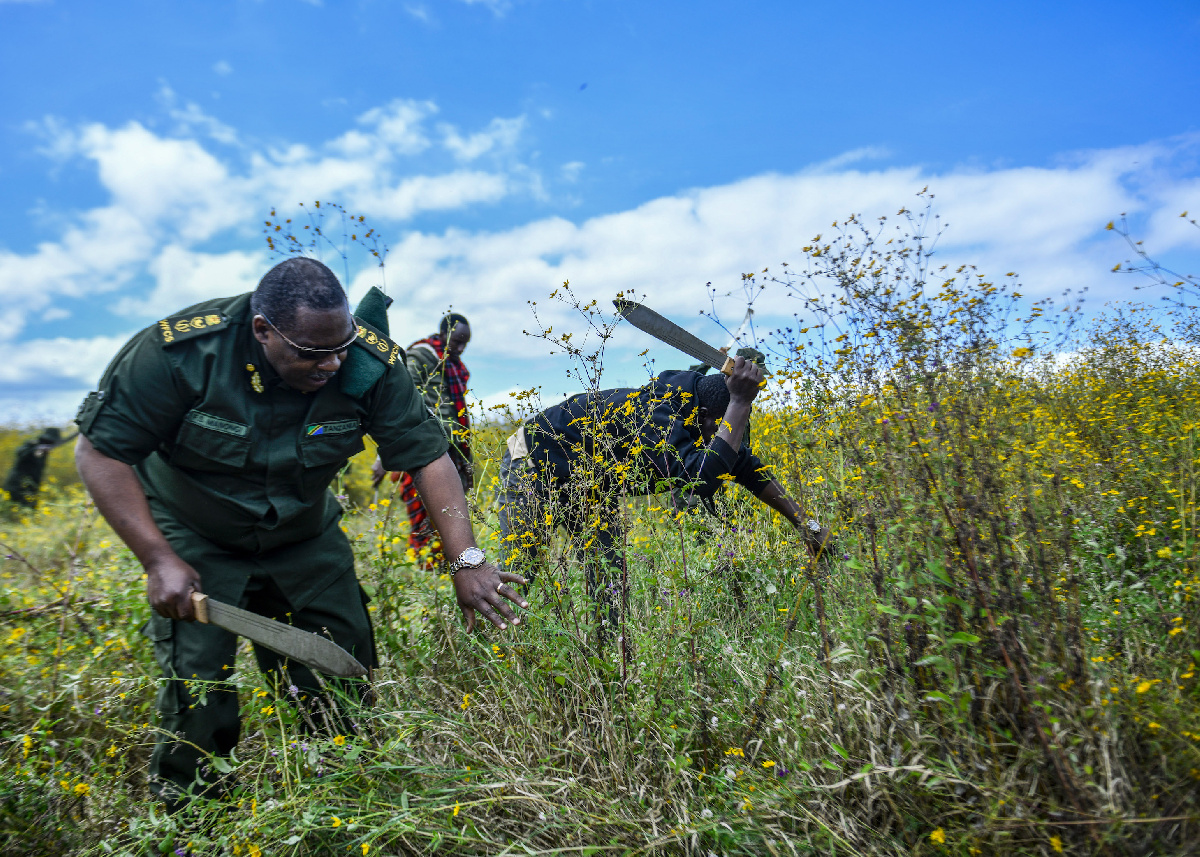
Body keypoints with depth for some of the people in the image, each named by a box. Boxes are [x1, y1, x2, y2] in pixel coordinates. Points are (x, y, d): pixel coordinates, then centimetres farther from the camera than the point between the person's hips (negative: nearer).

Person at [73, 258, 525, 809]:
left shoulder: (371, 363, -24)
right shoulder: (181, 349, -28)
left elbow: (428, 456, -22)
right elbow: (99, 451, -19)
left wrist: (466, 561, -30)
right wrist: (158, 560, -26)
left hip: (305, 538, 2)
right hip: (195, 541, -2)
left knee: (347, 678, 6)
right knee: (198, 691, -8)